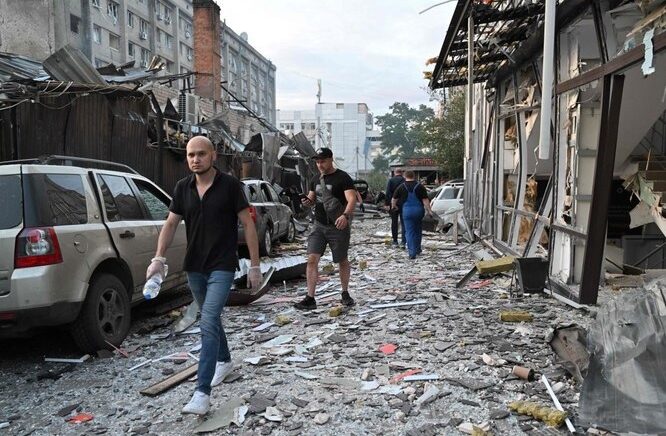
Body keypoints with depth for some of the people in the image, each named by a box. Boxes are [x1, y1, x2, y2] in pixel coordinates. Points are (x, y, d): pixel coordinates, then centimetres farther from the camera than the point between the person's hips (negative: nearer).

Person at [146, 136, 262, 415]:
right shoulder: (182, 188, 3)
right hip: (193, 267, 6)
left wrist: (255, 265, -10)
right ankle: (224, 361, 45)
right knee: (210, 319, 21)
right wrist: (158, 258, -8)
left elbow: (247, 224, -8)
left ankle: (202, 392, -10)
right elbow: (171, 224, 6)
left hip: (222, 266, -5)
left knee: (208, 323, -14)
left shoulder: (230, 186, -10)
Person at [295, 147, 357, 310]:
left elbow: (352, 199, -22)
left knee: (342, 261, 11)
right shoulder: (316, 179, 11)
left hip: (338, 227, -5)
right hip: (319, 225, 5)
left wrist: (345, 215, -41)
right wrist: (308, 201, -6)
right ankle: (310, 298, -4)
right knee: (312, 259, -7)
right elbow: (312, 199, 20)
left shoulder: (343, 178, -11)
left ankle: (345, 293, 31)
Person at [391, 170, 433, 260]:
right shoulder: (420, 187, -1)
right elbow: (425, 200, -6)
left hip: (407, 211, -1)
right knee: (418, 230, 18)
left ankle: (412, 253, -6)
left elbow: (394, 199, 11)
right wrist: (429, 211, -1)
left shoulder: (401, 187, 1)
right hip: (419, 210, 1)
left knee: (410, 232, 1)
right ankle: (418, 249, 27)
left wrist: (393, 206, 31)